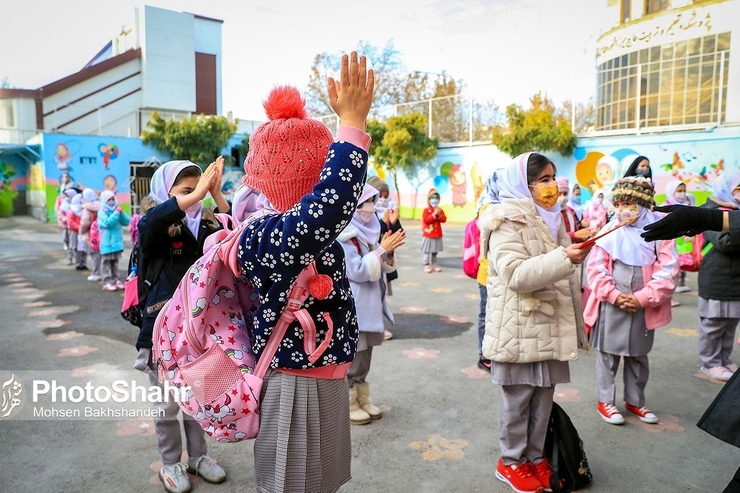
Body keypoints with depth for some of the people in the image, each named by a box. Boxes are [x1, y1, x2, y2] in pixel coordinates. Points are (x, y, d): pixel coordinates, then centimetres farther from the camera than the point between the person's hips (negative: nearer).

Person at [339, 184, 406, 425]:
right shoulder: (344, 235, -15)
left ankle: (362, 400, 29)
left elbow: (378, 268, 15)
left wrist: (387, 252, -4)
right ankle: (347, 405, 16)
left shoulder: (366, 230, 11)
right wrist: (382, 250, -19)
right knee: (350, 357, 2)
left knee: (365, 355, 16)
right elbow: (357, 271, -21)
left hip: (368, 305, 9)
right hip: (351, 306, -9)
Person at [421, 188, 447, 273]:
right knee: (427, 251, -2)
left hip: (437, 234, 5)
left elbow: (444, 219, 1)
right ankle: (426, 265, 4)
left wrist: (439, 215, -16)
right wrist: (434, 214, -23)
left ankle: (434, 265, 22)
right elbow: (426, 220, -19)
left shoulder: (440, 210, 9)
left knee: (435, 251, 13)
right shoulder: (426, 210, -7)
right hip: (428, 235, -5)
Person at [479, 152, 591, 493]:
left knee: (544, 396, 14)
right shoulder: (507, 222, -12)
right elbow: (515, 274, -25)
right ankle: (511, 462, 22)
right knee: (518, 398, 5)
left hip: (549, 325, 8)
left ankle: (535, 457, 30)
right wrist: (565, 258, -33)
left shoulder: (549, 219, 15)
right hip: (520, 328, -7)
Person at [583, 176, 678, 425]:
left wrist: (642, 298, -15)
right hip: (610, 306, -1)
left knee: (639, 357, 16)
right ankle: (605, 401, 21)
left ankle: (634, 401, 33)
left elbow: (668, 272, -7)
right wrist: (614, 295, -15)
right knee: (608, 354, 7)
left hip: (643, 307, 1)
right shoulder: (610, 230, -2)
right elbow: (595, 267, -5)